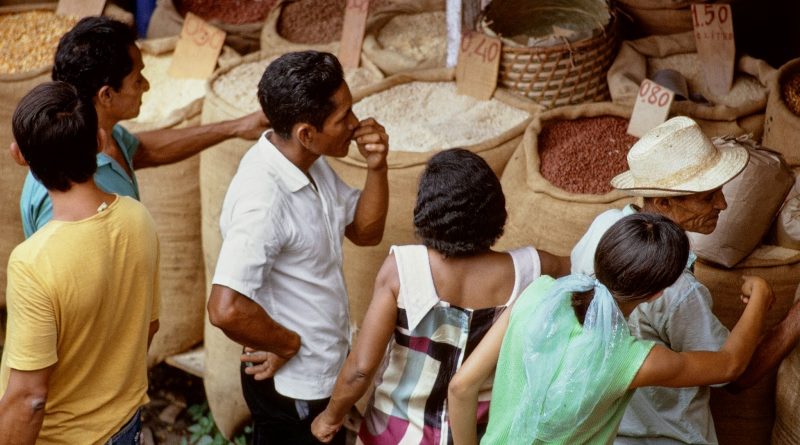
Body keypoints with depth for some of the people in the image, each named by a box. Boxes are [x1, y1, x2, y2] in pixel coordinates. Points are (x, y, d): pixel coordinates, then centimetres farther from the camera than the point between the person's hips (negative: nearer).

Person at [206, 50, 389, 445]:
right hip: (292, 388, -9)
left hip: (322, 373, 9)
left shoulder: (310, 164, -3)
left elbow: (365, 231, 8)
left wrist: (377, 168, -9)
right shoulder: (263, 200, -31)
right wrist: (288, 344, -21)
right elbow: (226, 309, -38)